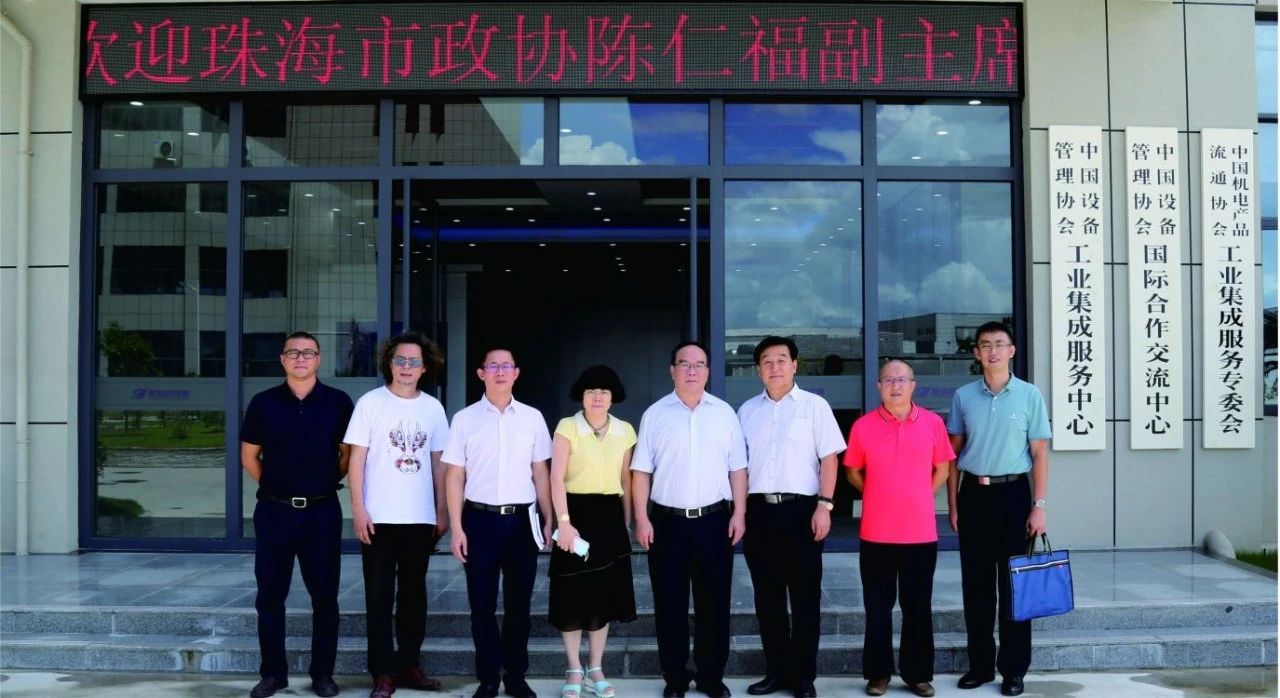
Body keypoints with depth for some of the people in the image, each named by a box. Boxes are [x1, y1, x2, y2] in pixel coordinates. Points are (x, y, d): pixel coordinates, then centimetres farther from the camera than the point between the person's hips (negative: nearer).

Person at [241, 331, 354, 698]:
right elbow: (249, 456, 10)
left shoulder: (338, 402, 0)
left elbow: (349, 453, 8)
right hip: (274, 510, 1)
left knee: (324, 595, 4)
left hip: (322, 511, -1)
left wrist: (326, 482, 4)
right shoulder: (263, 403, 2)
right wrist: (274, 485, 5)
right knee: (270, 595, 6)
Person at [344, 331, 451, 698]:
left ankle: (408, 664, 22)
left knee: (414, 593, 11)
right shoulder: (371, 402, -3)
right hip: (380, 517, -3)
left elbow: (438, 462, 10)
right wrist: (358, 509, -10)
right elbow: (357, 458, -4)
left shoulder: (433, 407, 6)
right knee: (380, 596, 2)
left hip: (420, 517, 3)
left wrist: (441, 511, 7)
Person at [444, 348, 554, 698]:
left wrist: (548, 520, 5)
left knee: (518, 603, 9)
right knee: (482, 604, 6)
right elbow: (455, 476, 1)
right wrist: (456, 528, -3)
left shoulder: (532, 417, 5)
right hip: (480, 518, -1)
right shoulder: (465, 419, 1)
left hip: (522, 519, 1)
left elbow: (540, 472, 8)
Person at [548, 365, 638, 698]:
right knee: (573, 593, 2)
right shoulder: (567, 427, -8)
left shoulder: (624, 431, 5)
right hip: (576, 513, -4)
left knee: (605, 592, 8)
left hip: (609, 516, 4)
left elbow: (625, 480, 12)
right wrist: (564, 522, -20)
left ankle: (595, 669, 20)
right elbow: (557, 479, -13)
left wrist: (626, 523, 13)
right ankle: (574, 671, 15)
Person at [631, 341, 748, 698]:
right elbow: (641, 471, 2)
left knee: (714, 603, 7)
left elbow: (737, 469, 6)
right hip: (667, 521, -1)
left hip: (714, 520, 1)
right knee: (670, 605, 5)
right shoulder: (655, 414, 2)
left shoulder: (724, 413, 5)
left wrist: (739, 513, -2)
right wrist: (641, 518, -4)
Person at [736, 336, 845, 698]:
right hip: (759, 510, 4)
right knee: (767, 596, 9)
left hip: (800, 509, -3)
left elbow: (829, 458, -2)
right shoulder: (747, 410, 13)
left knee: (805, 596, 3)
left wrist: (824, 505, -11)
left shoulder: (814, 405, 2)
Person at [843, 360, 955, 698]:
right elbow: (853, 472, 8)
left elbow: (942, 468, 10)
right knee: (877, 606, 7)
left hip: (921, 531, 1)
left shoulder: (933, 423, 0)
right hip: (876, 532, 0)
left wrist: (918, 498, 7)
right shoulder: (863, 426, -2)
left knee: (918, 606, 8)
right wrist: (883, 497, 5)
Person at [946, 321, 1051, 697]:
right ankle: (980, 664, 19)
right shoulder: (963, 396, 4)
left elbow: (1040, 453, -1)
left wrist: (1038, 506, -7)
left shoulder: (1029, 395, -1)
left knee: (1013, 583, 3)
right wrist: (953, 504, 4)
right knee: (975, 583, 8)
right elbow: (954, 453, 9)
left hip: (1012, 493, -2)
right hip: (973, 494, 2)